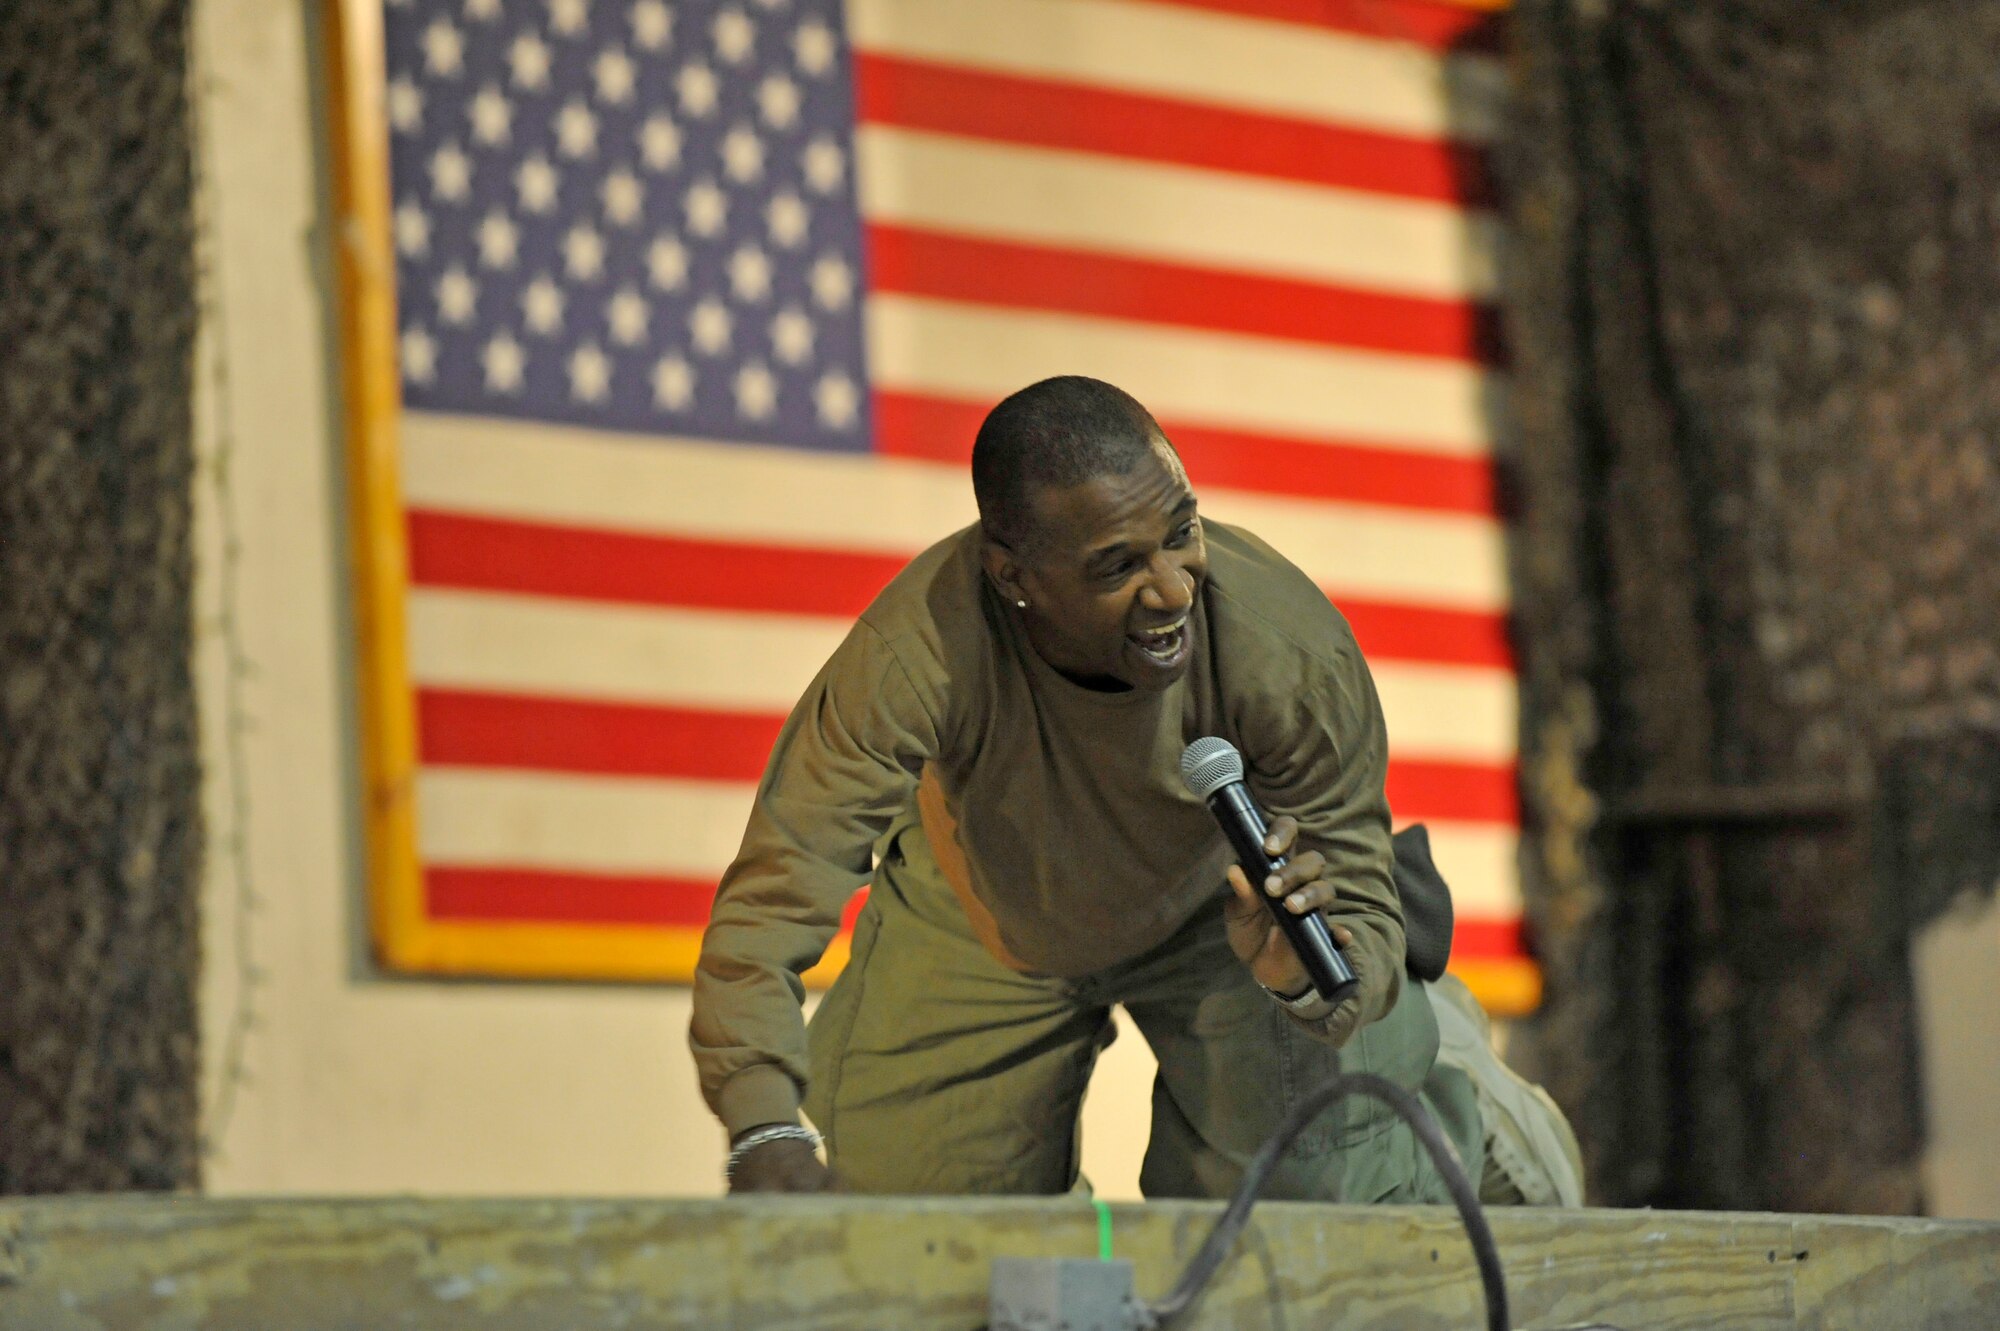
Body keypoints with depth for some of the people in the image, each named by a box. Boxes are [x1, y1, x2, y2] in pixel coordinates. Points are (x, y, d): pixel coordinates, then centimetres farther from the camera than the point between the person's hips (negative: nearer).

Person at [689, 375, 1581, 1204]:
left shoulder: (1293, 652, -38)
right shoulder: (922, 651, -41)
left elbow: (1361, 924, -29)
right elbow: (770, 902, -39)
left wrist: (1305, 977, -54)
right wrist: (765, 1136, -55)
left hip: (1221, 906, 0)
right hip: (981, 928, 0)